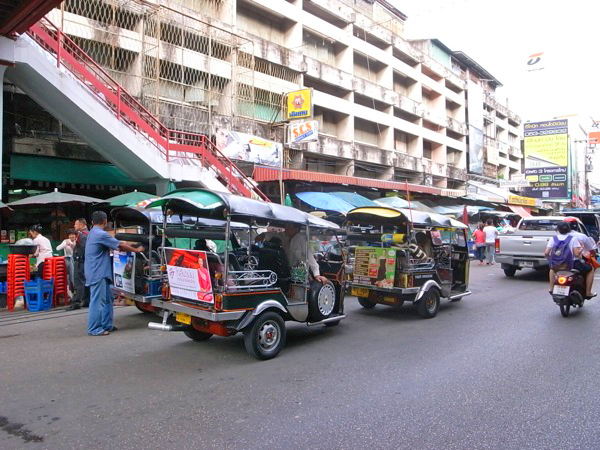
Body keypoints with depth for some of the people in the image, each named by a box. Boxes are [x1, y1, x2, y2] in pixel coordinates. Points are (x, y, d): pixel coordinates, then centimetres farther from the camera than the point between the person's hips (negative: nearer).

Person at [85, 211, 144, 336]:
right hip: (98, 274, -10)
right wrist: (136, 250, 0)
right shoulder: (101, 234, -16)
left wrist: (124, 247, 20)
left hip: (99, 273, 10)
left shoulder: (92, 233, 16)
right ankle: (94, 329, 2)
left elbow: (112, 246, 22)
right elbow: (120, 245, -11)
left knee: (107, 298, 14)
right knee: (97, 301, -5)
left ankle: (106, 325, 20)